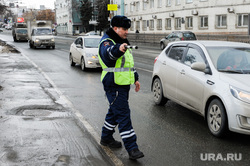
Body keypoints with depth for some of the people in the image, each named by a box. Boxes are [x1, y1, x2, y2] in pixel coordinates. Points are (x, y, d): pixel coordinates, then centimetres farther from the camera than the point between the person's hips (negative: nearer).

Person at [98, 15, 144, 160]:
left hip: (123, 84, 10)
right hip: (114, 85, -10)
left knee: (115, 112, 19)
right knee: (123, 115, -11)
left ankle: (106, 138, 37)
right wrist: (118, 49, -61)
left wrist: (136, 78, 25)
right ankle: (132, 148, -9)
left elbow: (130, 63, 27)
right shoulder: (107, 42, -13)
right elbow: (108, 53, -40)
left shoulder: (122, 42, 17)